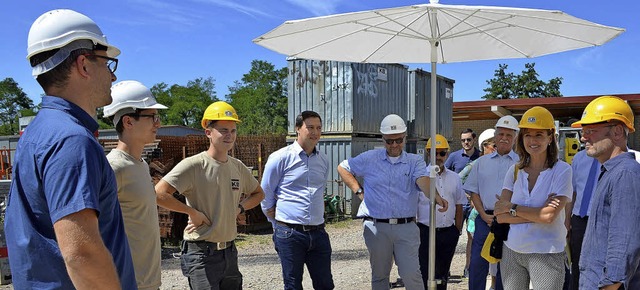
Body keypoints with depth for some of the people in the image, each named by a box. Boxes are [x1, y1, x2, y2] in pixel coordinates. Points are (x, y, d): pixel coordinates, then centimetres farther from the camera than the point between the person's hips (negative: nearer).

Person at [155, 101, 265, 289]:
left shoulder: (238, 167, 7)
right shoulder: (193, 165, -14)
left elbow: (258, 193, 22)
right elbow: (159, 193, -23)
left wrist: (239, 208, 4)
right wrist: (192, 212, -17)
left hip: (229, 251, 7)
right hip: (201, 254, -7)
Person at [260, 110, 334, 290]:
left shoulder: (324, 161, 10)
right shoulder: (280, 158, -6)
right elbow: (266, 197, 0)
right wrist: (280, 225, 4)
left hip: (318, 233, 5)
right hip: (290, 234, -4)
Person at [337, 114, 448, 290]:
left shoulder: (415, 161, 4)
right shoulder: (370, 158, 5)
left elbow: (423, 180, -16)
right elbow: (343, 168, 15)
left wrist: (436, 196, -37)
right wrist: (358, 191, 6)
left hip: (406, 227, -1)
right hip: (376, 227, 1)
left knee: (411, 275, -2)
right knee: (379, 275, 13)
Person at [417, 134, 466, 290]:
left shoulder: (454, 178, 9)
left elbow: (459, 206, 14)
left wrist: (458, 231, 11)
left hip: (448, 233, 4)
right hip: (425, 232, -4)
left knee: (443, 276, 16)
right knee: (425, 275, -1)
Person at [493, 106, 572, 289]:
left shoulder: (562, 170, -7)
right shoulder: (514, 171, 4)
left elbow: (549, 216, -17)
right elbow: (500, 216, -4)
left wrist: (512, 208, -8)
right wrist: (537, 214, -14)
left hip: (546, 253, -4)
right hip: (511, 251, 4)